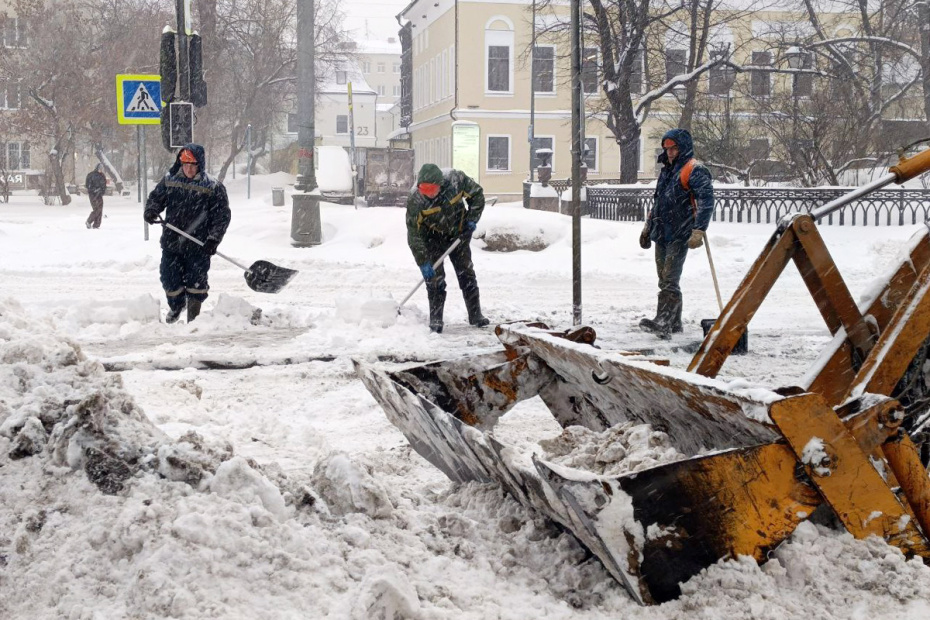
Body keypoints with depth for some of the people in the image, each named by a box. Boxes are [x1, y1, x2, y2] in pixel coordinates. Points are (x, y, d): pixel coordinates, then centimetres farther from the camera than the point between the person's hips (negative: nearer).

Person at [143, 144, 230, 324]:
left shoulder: (213, 187, -7)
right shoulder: (169, 180, 2)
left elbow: (222, 215, -5)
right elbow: (155, 198, 14)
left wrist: (213, 239, -13)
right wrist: (151, 211, -9)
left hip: (198, 246, -3)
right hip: (171, 242, 3)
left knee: (196, 281, 2)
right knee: (169, 277, 11)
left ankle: (194, 315, 22)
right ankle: (176, 306, 39)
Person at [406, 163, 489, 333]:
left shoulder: (456, 179, -26)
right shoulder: (415, 199, -30)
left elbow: (477, 194, -5)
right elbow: (414, 234, -26)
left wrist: (472, 218, -13)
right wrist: (423, 262, -29)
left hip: (458, 234, 2)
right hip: (433, 238, -2)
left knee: (467, 274, 5)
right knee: (435, 278, -9)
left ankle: (475, 315, 14)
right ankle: (435, 320, -1)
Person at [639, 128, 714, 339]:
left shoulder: (694, 170, -10)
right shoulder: (667, 170, 19)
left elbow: (706, 201, -20)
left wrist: (698, 231, -28)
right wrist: (648, 226, 27)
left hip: (680, 236, -9)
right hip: (661, 234, 9)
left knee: (669, 280, -16)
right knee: (664, 280, 11)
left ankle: (663, 323, -23)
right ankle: (674, 323, 19)